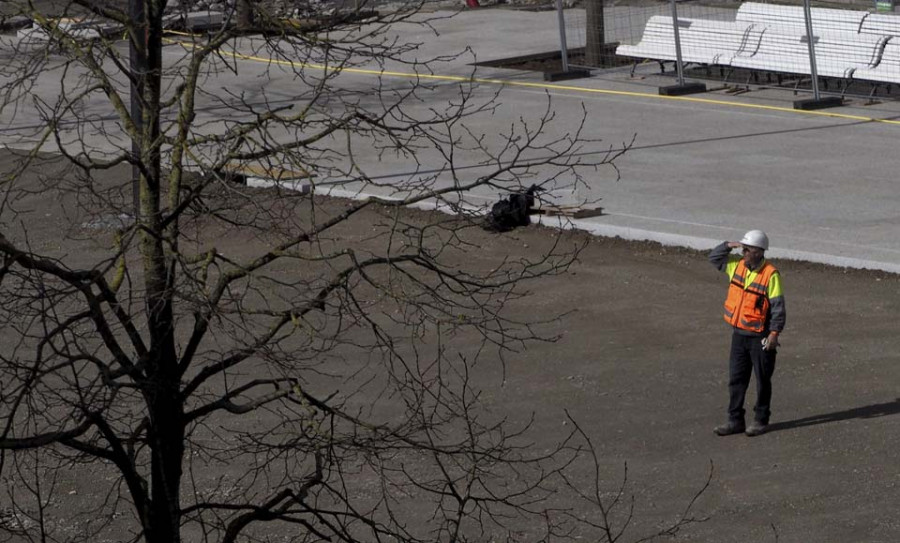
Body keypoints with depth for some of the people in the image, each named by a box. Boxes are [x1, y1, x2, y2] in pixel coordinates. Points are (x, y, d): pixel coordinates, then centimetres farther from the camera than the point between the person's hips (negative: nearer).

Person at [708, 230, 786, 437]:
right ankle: (735, 420, 16)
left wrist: (775, 333, -20)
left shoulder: (771, 274, -16)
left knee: (762, 380, 7)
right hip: (739, 334, 6)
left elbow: (778, 306, -15)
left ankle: (761, 420, 17)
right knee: (736, 379, 9)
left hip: (760, 337, -6)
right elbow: (714, 258, 16)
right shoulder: (738, 265, 3)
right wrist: (728, 245, -2)